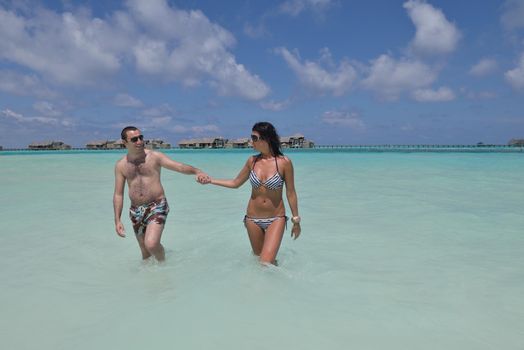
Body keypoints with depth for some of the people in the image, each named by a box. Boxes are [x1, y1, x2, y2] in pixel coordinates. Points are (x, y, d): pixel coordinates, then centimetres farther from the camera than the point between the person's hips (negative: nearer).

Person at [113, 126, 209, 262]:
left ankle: (163, 263, 9)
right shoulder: (121, 165, 5)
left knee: (151, 244, -21)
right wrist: (117, 220, 0)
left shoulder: (155, 157, -5)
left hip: (157, 206, -4)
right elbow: (118, 194, 7)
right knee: (145, 252, 12)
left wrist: (197, 171, -36)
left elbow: (180, 166, -16)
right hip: (136, 211, 4)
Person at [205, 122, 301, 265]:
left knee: (266, 263, -12)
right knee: (258, 257, 15)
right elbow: (235, 183, 12)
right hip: (253, 219, 4)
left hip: (276, 219, -4)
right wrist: (211, 180, 7)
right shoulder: (252, 161, -1)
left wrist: (296, 220, 0)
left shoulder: (284, 162, -12)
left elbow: (290, 193, -5)